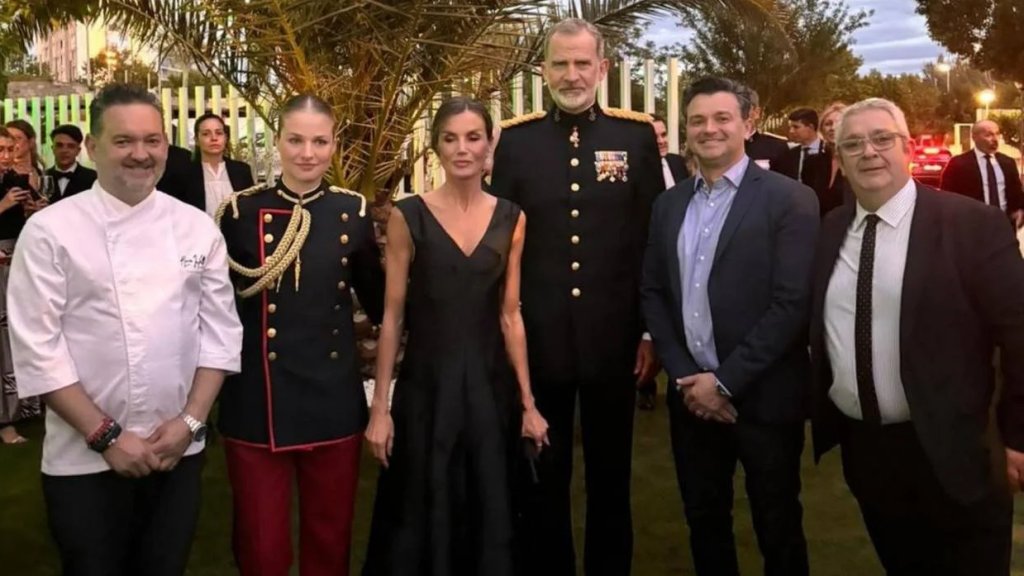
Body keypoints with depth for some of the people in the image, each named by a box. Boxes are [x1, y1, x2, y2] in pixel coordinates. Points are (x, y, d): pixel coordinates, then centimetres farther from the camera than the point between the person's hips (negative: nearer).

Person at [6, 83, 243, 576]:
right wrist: (105, 435, -12)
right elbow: (37, 350, -10)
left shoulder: (197, 228, 2)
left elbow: (220, 330, 3)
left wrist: (190, 420, -6)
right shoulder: (50, 231, -7)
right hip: (86, 460, -3)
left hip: (178, 451, 3)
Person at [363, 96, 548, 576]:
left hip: (490, 385, 3)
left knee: (490, 516, 13)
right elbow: (391, 316, -4)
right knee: (420, 518, 10)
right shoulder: (408, 216, -6)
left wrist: (528, 403, 3)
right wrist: (379, 406, -6)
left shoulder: (511, 219, 3)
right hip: (426, 384, -2)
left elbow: (510, 316, 5)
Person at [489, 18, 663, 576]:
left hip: (614, 340, 0)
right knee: (540, 482, 15)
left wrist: (653, 330, -1)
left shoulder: (637, 135, 0)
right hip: (536, 340, 0)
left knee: (611, 478, 16)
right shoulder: (514, 139, 1)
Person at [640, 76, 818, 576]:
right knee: (703, 523, 18)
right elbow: (653, 293, 8)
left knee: (778, 531, 12)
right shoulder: (669, 205, 9)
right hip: (691, 395, 5)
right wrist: (684, 375, -5)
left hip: (763, 397, -4)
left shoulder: (789, 199, -8)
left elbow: (792, 304, -15)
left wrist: (726, 381, -16)